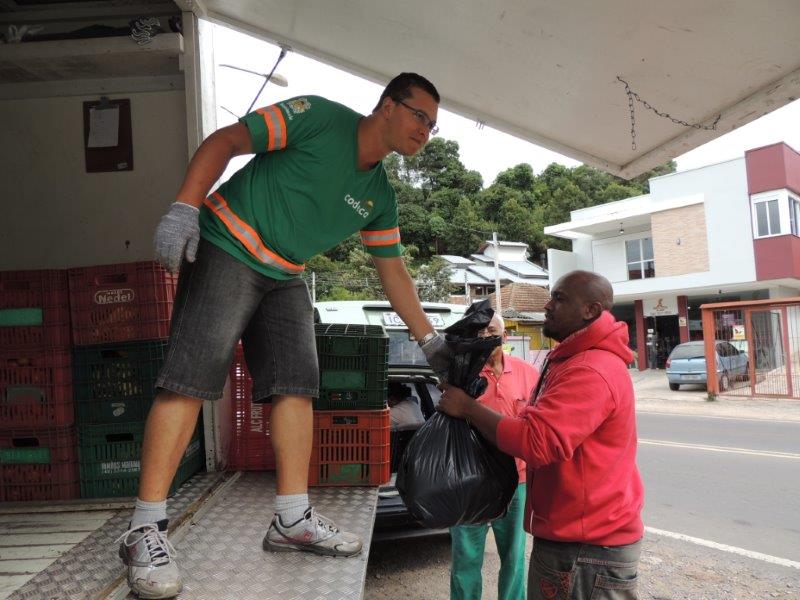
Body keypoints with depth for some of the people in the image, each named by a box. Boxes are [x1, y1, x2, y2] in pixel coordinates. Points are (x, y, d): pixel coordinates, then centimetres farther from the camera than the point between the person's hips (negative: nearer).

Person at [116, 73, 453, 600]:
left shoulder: (380, 197, 9)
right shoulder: (318, 117, -10)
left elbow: (394, 272, 11)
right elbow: (226, 141, -12)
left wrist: (431, 340, 7)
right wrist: (185, 207, -25)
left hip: (285, 278, 7)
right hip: (226, 248, -7)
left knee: (297, 384, -2)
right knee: (189, 378, -14)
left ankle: (292, 521, 6)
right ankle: (145, 530, -7)